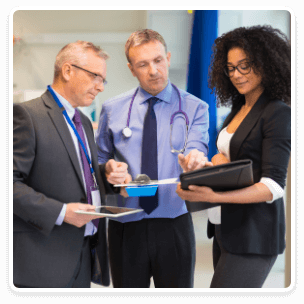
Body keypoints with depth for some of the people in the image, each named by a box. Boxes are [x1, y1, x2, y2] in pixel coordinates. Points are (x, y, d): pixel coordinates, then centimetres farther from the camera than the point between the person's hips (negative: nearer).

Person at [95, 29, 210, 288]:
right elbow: (99, 161, 12)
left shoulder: (194, 108, 1)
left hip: (174, 225, -1)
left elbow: (196, 148, -16)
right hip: (126, 226, 1)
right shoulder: (113, 110, 5)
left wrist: (194, 159, -39)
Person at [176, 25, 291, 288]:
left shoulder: (278, 113, -11)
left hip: (253, 235, -8)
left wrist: (213, 196, -32)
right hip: (225, 227, 8)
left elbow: (273, 186, -18)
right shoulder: (239, 109, 13)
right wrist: (218, 160, -6)